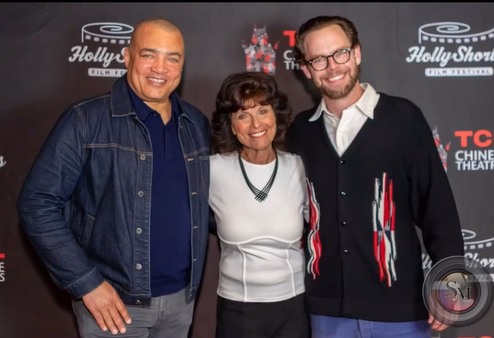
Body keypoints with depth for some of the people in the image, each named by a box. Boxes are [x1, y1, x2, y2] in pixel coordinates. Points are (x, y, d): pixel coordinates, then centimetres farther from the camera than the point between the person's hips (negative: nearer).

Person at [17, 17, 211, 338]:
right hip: (115, 300, -4)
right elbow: (38, 203, -12)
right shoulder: (85, 121, -10)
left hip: (181, 298, 4)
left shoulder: (198, 124, 3)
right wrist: (85, 282, -14)